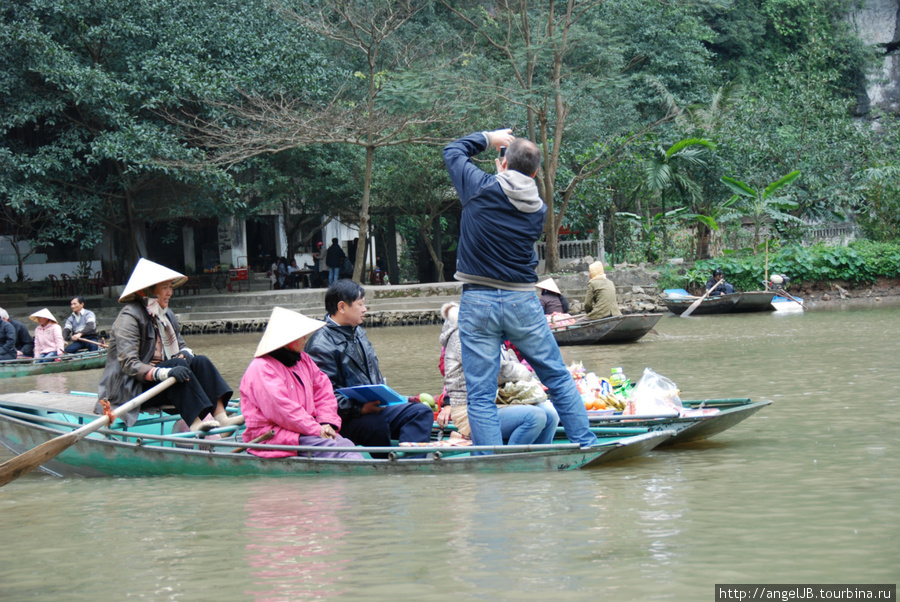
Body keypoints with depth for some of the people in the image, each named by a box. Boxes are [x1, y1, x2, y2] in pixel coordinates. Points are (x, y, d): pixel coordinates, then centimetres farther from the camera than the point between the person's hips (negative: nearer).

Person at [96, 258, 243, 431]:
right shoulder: (129, 316, -14)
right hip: (130, 388, -8)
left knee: (200, 361, -14)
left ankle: (220, 416, -33)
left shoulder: (167, 315, 13)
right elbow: (128, 364, -23)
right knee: (178, 364, -29)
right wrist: (164, 373, -37)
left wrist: (185, 354, -7)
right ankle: (195, 424, -44)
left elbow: (181, 346, 20)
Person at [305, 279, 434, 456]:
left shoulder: (357, 332, 20)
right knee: (376, 425, -38)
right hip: (345, 419, -9)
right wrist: (360, 409, -29)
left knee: (421, 412, -7)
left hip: (373, 407, 9)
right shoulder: (321, 345, -12)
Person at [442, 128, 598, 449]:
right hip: (523, 302, 2)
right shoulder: (538, 209, 2)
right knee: (559, 379, 16)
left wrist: (490, 137, 22)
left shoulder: (481, 188, -7)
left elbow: (452, 150, 10)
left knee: (480, 396, 0)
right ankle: (586, 444, 19)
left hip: (478, 302, -2)